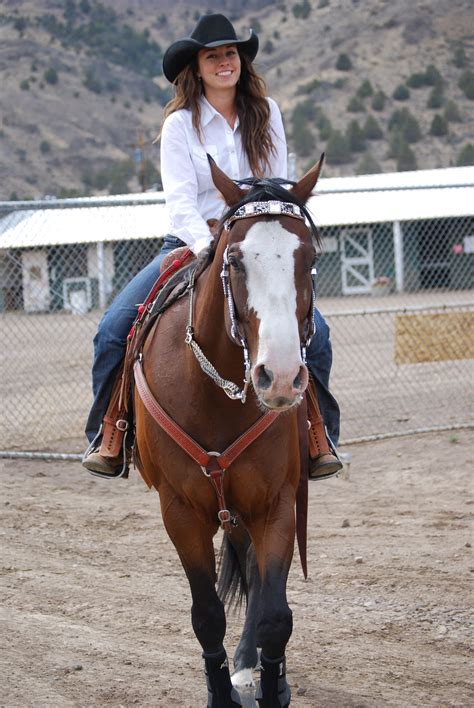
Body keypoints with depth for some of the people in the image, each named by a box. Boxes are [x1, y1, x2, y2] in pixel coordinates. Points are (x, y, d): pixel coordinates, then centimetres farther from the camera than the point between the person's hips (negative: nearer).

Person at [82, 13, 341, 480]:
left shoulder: (266, 113, 4)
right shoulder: (180, 124, -3)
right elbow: (180, 200, -12)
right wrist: (208, 246, -29)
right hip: (191, 245, -1)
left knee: (315, 331, -21)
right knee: (113, 328, -18)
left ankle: (318, 436, -4)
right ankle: (107, 434, -2)